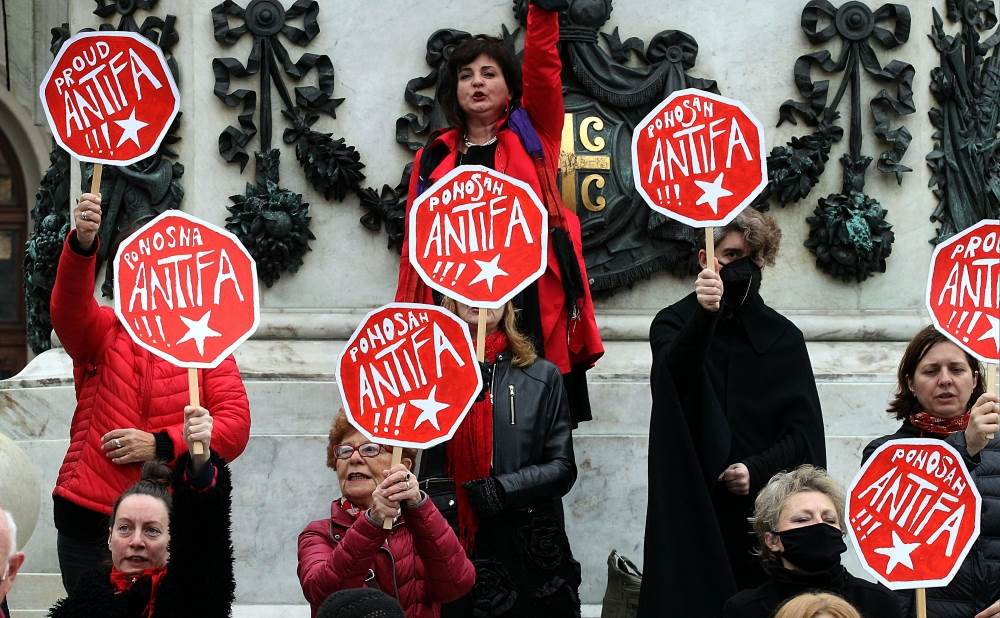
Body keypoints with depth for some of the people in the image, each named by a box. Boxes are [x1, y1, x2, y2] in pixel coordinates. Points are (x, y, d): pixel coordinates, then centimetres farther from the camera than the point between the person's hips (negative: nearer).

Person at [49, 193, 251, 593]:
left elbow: (236, 426, -4)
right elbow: (69, 304, -15)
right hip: (91, 518, 0)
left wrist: (161, 444, -15)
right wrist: (82, 243, -34)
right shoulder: (103, 332, 9)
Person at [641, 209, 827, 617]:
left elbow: (805, 429, 6)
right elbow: (672, 375, -18)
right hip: (690, 507, -1)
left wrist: (758, 469, -11)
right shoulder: (674, 324, 6)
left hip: (763, 506, 1)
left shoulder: (783, 337, 11)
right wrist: (703, 316, -35)